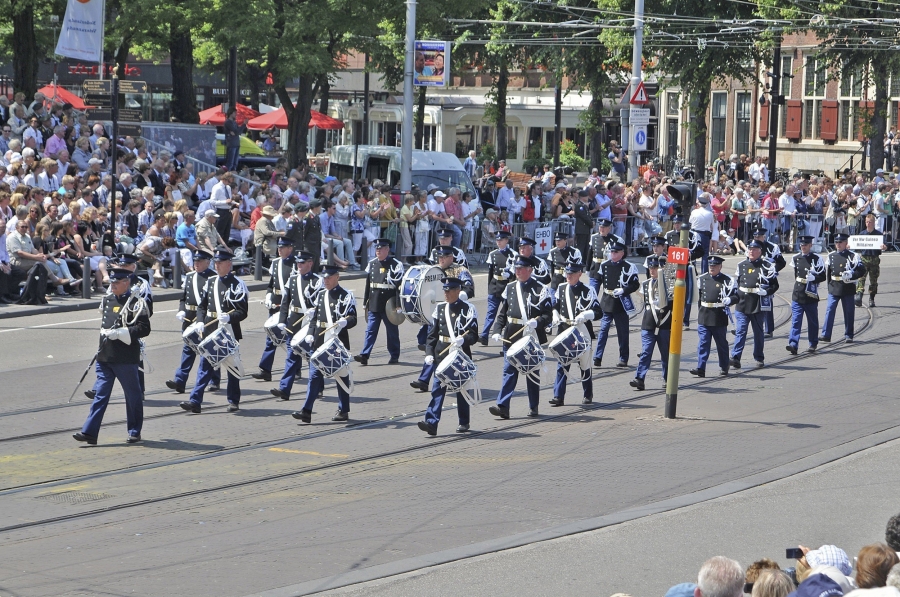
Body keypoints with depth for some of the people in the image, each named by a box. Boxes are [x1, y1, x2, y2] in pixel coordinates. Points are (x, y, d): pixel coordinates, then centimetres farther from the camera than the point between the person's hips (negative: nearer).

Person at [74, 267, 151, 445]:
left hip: (126, 358, -6)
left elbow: (144, 329, -15)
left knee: (133, 394, 5)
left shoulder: (134, 302, -8)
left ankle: (135, 432, 18)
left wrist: (119, 333, -19)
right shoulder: (106, 300, 14)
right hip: (105, 356, 6)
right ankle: (89, 432, -5)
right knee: (100, 393, 0)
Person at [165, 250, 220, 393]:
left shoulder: (213, 277, -7)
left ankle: (214, 381, 20)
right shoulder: (189, 276, 14)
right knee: (188, 349, 3)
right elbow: (183, 297, 17)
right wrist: (181, 310, 1)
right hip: (190, 319, 5)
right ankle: (179, 381, -2)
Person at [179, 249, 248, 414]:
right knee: (204, 366, 0)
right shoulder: (210, 282, 12)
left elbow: (242, 312, -9)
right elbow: (202, 306, 16)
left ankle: (234, 401, 16)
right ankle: (195, 401, -4)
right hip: (210, 332, 5)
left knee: (232, 367, 5)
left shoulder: (237, 284, -6)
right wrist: (201, 323, 0)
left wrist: (229, 317, -27)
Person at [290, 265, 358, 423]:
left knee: (341, 376, 6)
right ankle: (306, 411, -5)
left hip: (338, 343, -5)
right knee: (314, 376, -2)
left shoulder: (346, 296, -4)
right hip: (319, 343, 5)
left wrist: (344, 322, -32)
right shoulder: (321, 295, 14)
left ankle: (344, 411, 17)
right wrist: (311, 334, 10)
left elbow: (353, 319, -10)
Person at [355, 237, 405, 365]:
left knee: (392, 332, 6)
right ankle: (364, 355, -5)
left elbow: (399, 285, -8)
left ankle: (394, 356, 15)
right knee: (370, 330, -1)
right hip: (374, 305, 4)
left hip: (389, 305, -4)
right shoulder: (372, 264, 10)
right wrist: (365, 301, 15)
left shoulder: (395, 265, -6)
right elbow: (367, 284, 15)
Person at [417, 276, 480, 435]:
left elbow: (473, 335, -8)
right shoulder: (440, 308, 9)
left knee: (461, 389, 9)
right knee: (437, 388, -8)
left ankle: (464, 423, 24)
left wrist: (462, 340, -28)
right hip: (442, 355, 3)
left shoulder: (467, 309, -3)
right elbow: (432, 334, 11)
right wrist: (429, 353, -1)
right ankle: (432, 422, -16)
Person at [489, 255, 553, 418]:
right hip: (511, 337, 3)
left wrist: (537, 322, -23)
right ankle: (502, 406, -10)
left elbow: (548, 316, -4)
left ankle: (533, 407, 17)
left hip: (532, 338, -3)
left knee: (532, 372, 7)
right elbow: (501, 313, 12)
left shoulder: (540, 289, -1)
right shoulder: (509, 288, 11)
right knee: (509, 371, -4)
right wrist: (497, 331, -2)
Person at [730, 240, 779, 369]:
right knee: (740, 331, -6)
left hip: (759, 306, -2)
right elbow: (736, 282, 22)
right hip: (742, 305, 2)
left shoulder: (766, 266, -1)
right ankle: (735, 357, -12)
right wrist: (736, 294, 9)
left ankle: (759, 358, 19)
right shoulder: (741, 265, 10)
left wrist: (766, 291, -16)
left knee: (758, 332, 9)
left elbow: (775, 285, 0)